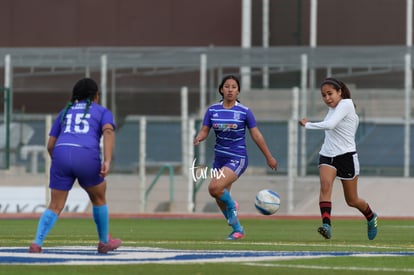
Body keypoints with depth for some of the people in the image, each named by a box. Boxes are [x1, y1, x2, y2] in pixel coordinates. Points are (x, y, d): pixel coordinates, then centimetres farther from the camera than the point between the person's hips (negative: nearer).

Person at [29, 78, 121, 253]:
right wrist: (107, 161, -15)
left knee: (55, 207, 7)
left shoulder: (65, 113, 29)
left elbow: (50, 146, 25)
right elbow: (108, 132, -3)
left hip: (62, 155, 2)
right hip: (87, 158, -2)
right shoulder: (103, 112, 19)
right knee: (99, 198, 23)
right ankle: (104, 242, 35)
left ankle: (36, 244, -14)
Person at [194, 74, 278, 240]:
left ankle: (232, 206, 3)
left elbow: (256, 135, 1)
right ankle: (237, 229, 27)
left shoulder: (244, 112, -6)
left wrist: (269, 157, 5)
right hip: (220, 158, 5)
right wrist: (199, 138, -24)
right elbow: (204, 130, 1)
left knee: (215, 188, -26)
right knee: (220, 199, 9)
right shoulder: (212, 110, 2)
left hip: (237, 159, -5)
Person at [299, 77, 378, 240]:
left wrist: (307, 125, -20)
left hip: (346, 156, -6)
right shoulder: (332, 108, 8)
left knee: (352, 201, 8)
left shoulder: (346, 104, -16)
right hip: (327, 156, 6)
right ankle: (326, 225, -37)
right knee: (325, 184, -25)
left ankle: (371, 217, 40)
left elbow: (330, 125, -30)